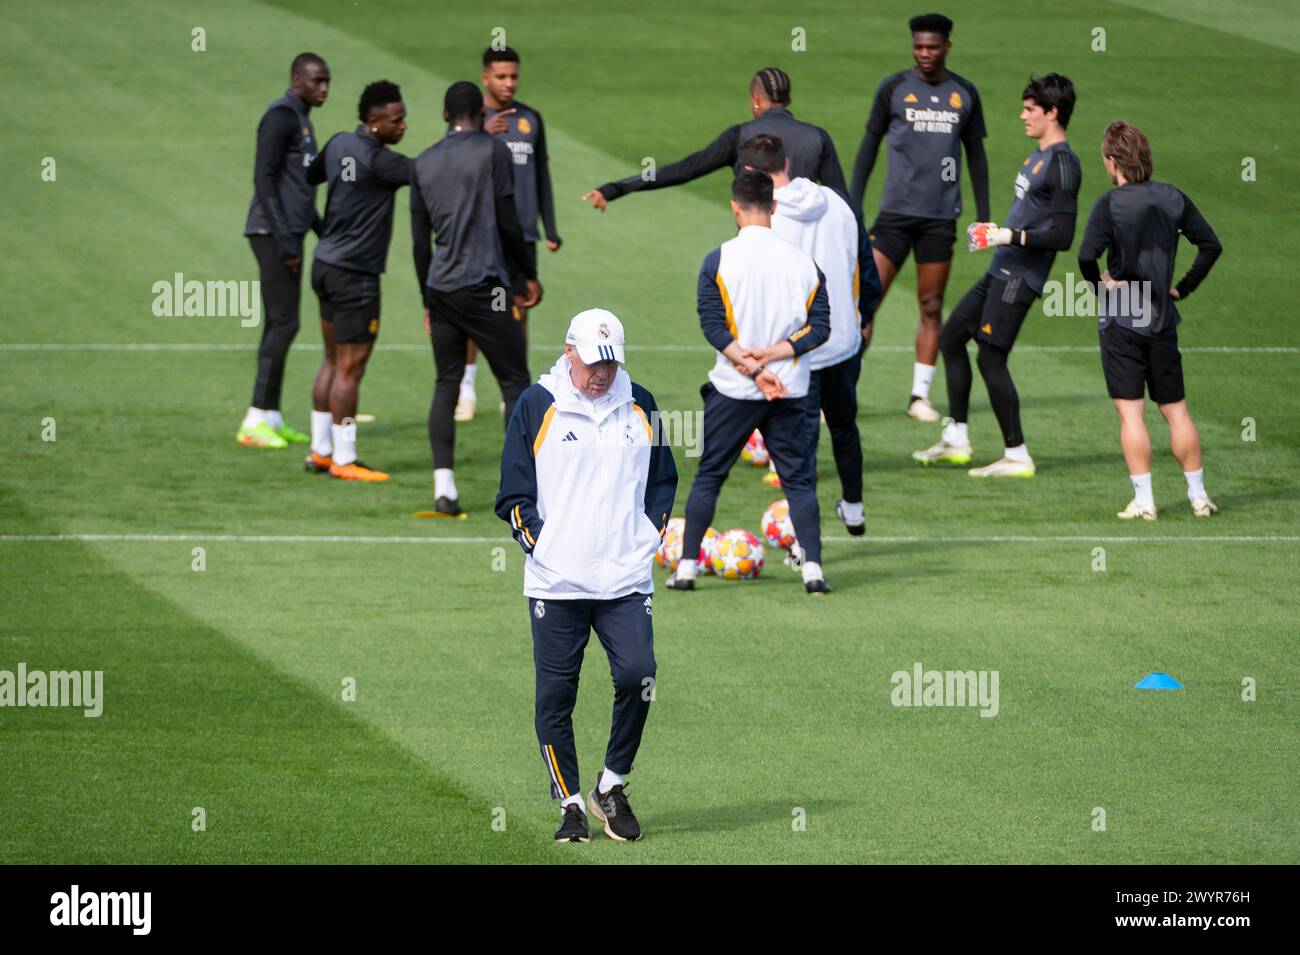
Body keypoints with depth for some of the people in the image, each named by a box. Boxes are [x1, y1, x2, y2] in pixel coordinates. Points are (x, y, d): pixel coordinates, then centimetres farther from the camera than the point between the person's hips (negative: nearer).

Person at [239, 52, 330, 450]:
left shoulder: (301, 120, 18)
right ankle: (256, 421, -11)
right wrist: (285, 238, -22)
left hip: (289, 234, 10)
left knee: (280, 324, 9)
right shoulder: (281, 116, -13)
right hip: (273, 233, -10)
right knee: (283, 323, -11)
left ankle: (271, 419, 12)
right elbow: (263, 179, -19)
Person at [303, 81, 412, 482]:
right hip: (354, 274, -9)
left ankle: (320, 451, 21)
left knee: (333, 362, 16)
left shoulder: (340, 144, 6)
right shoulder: (377, 161, -20)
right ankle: (344, 460, 2)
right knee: (350, 368, -3)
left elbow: (310, 175, 22)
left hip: (326, 264, 9)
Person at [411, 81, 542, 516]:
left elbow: (420, 242, 14)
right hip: (483, 284, -5)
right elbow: (508, 223, -4)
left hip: (440, 286, 5)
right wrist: (529, 276, 8)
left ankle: (443, 486, -2)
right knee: (515, 382, 1)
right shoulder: (493, 151, -2)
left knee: (446, 385, 9)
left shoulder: (424, 162, 13)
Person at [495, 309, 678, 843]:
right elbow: (513, 493, 5)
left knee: (637, 676, -14)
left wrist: (651, 534, 10)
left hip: (627, 579, 2)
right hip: (555, 580, -2)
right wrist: (538, 543, -4)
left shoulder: (640, 406, 11)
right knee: (556, 695, -1)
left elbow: (663, 480, 22)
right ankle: (571, 804, 10)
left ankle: (612, 786, 6)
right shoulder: (536, 406, 2)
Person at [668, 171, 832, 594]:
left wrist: (752, 367, -14)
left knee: (708, 476, 11)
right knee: (799, 479, 9)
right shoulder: (803, 261, 3)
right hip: (792, 392, 1)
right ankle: (812, 567, -3)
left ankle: (686, 567, 10)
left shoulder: (719, 260, -6)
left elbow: (713, 326, -12)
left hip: (732, 389, -1)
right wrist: (774, 354, -10)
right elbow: (819, 327, -3)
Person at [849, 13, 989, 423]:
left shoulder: (965, 94, 7)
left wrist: (983, 216, 10)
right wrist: (854, 209, 1)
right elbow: (869, 146, 5)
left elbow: (976, 155, 14)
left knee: (931, 307, 4)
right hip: (895, 212, -2)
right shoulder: (893, 88, 1)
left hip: (941, 216, 2)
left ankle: (920, 396, 11)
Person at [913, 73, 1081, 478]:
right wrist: (998, 230, 16)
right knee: (951, 336, 15)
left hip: (1020, 277, -10)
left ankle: (1017, 455, 0)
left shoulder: (1062, 164, -17)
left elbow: (1061, 236, -22)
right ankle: (956, 440, 20)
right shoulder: (1040, 155, 14)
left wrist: (1010, 236, -21)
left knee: (991, 358, -8)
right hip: (1002, 271, 10)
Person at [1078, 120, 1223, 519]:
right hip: (1162, 318, 4)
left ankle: (1143, 500, -3)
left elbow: (1087, 256, -24)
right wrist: (1183, 288, 12)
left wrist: (1100, 285, -5)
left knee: (1131, 412, -1)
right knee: (1176, 409, 12)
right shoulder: (1173, 198, 2)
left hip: (1120, 321, -4)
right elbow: (1211, 245, 5)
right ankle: (1198, 495, 15)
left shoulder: (1109, 205, -12)